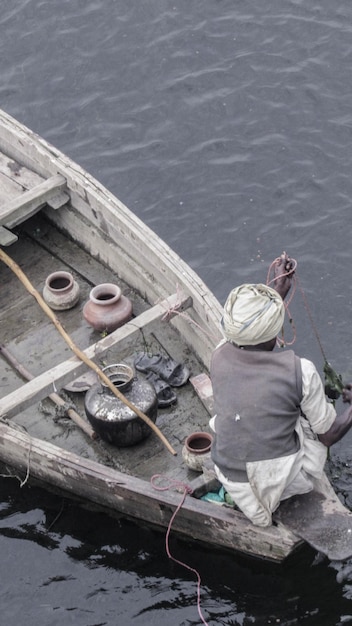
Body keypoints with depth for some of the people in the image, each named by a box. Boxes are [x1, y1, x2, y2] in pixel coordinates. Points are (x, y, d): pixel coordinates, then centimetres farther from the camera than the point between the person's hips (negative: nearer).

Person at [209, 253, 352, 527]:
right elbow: (330, 435, -7)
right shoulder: (300, 371, -22)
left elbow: (252, 332, 16)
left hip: (230, 480, 4)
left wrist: (279, 290, 24)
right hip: (281, 482, -3)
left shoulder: (220, 356, -10)